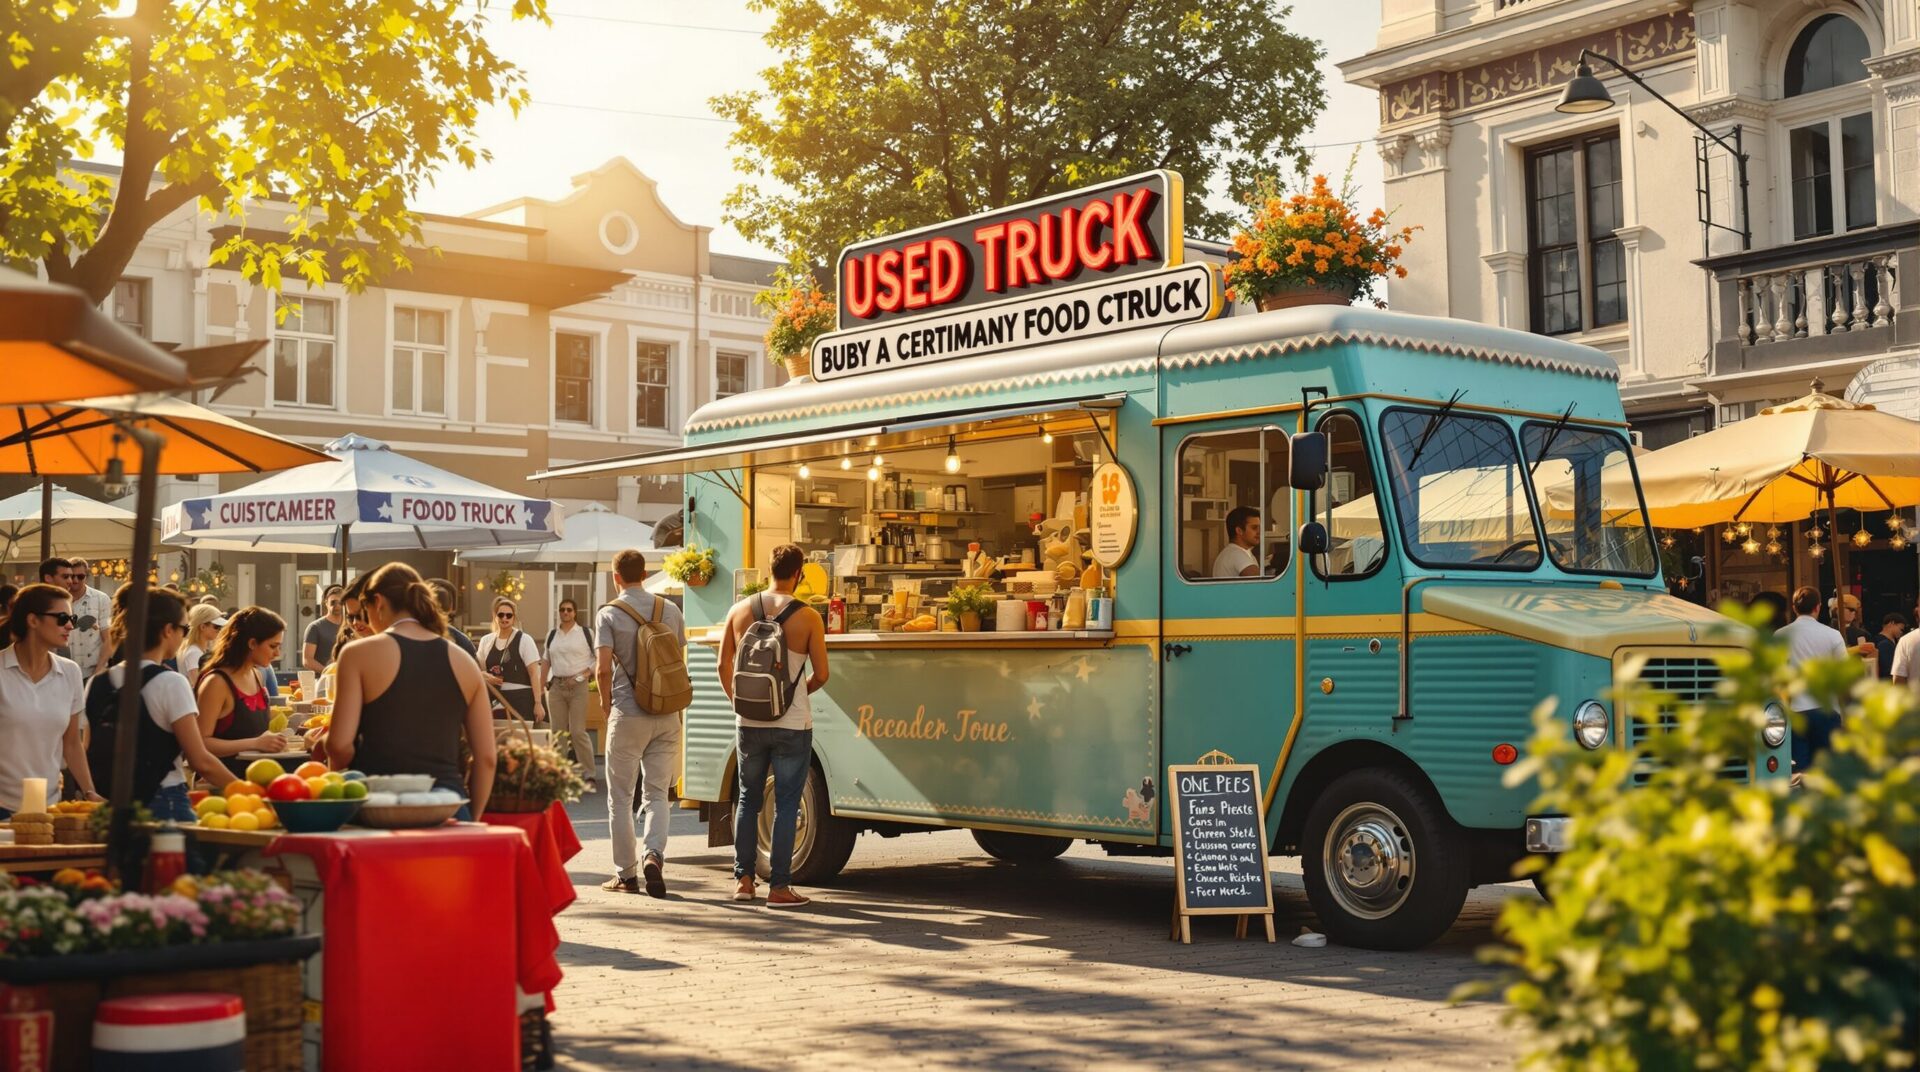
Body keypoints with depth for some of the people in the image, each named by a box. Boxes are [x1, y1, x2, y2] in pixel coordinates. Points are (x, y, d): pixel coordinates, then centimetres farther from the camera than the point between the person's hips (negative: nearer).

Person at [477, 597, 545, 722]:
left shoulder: (524, 640, -3)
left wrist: (538, 703, -14)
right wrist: (487, 677, -5)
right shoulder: (486, 641, 9)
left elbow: (534, 673, -7)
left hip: (521, 699, -4)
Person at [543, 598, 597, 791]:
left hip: (578, 687, -4)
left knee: (578, 732, -11)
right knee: (558, 731, 5)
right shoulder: (552, 635, 13)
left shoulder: (585, 633, 1)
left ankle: (589, 775, -6)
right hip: (556, 686, 4)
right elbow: (546, 662, 20)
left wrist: (581, 676, -10)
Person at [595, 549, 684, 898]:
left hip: (628, 714, -3)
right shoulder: (670, 610, 6)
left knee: (620, 797, 8)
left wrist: (605, 701, 3)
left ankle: (625, 875, 10)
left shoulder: (609, 614, -7)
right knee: (657, 792, 10)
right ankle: (655, 854, -13)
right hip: (667, 714, 3)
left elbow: (603, 668, -14)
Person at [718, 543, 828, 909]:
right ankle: (778, 886, 3)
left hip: (750, 723, 3)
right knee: (786, 805, 3)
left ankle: (743, 879, 17)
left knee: (748, 800, 17)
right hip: (792, 725, -3)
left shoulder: (740, 611, 0)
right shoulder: (808, 618, -9)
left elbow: (723, 666, 5)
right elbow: (821, 675, -6)